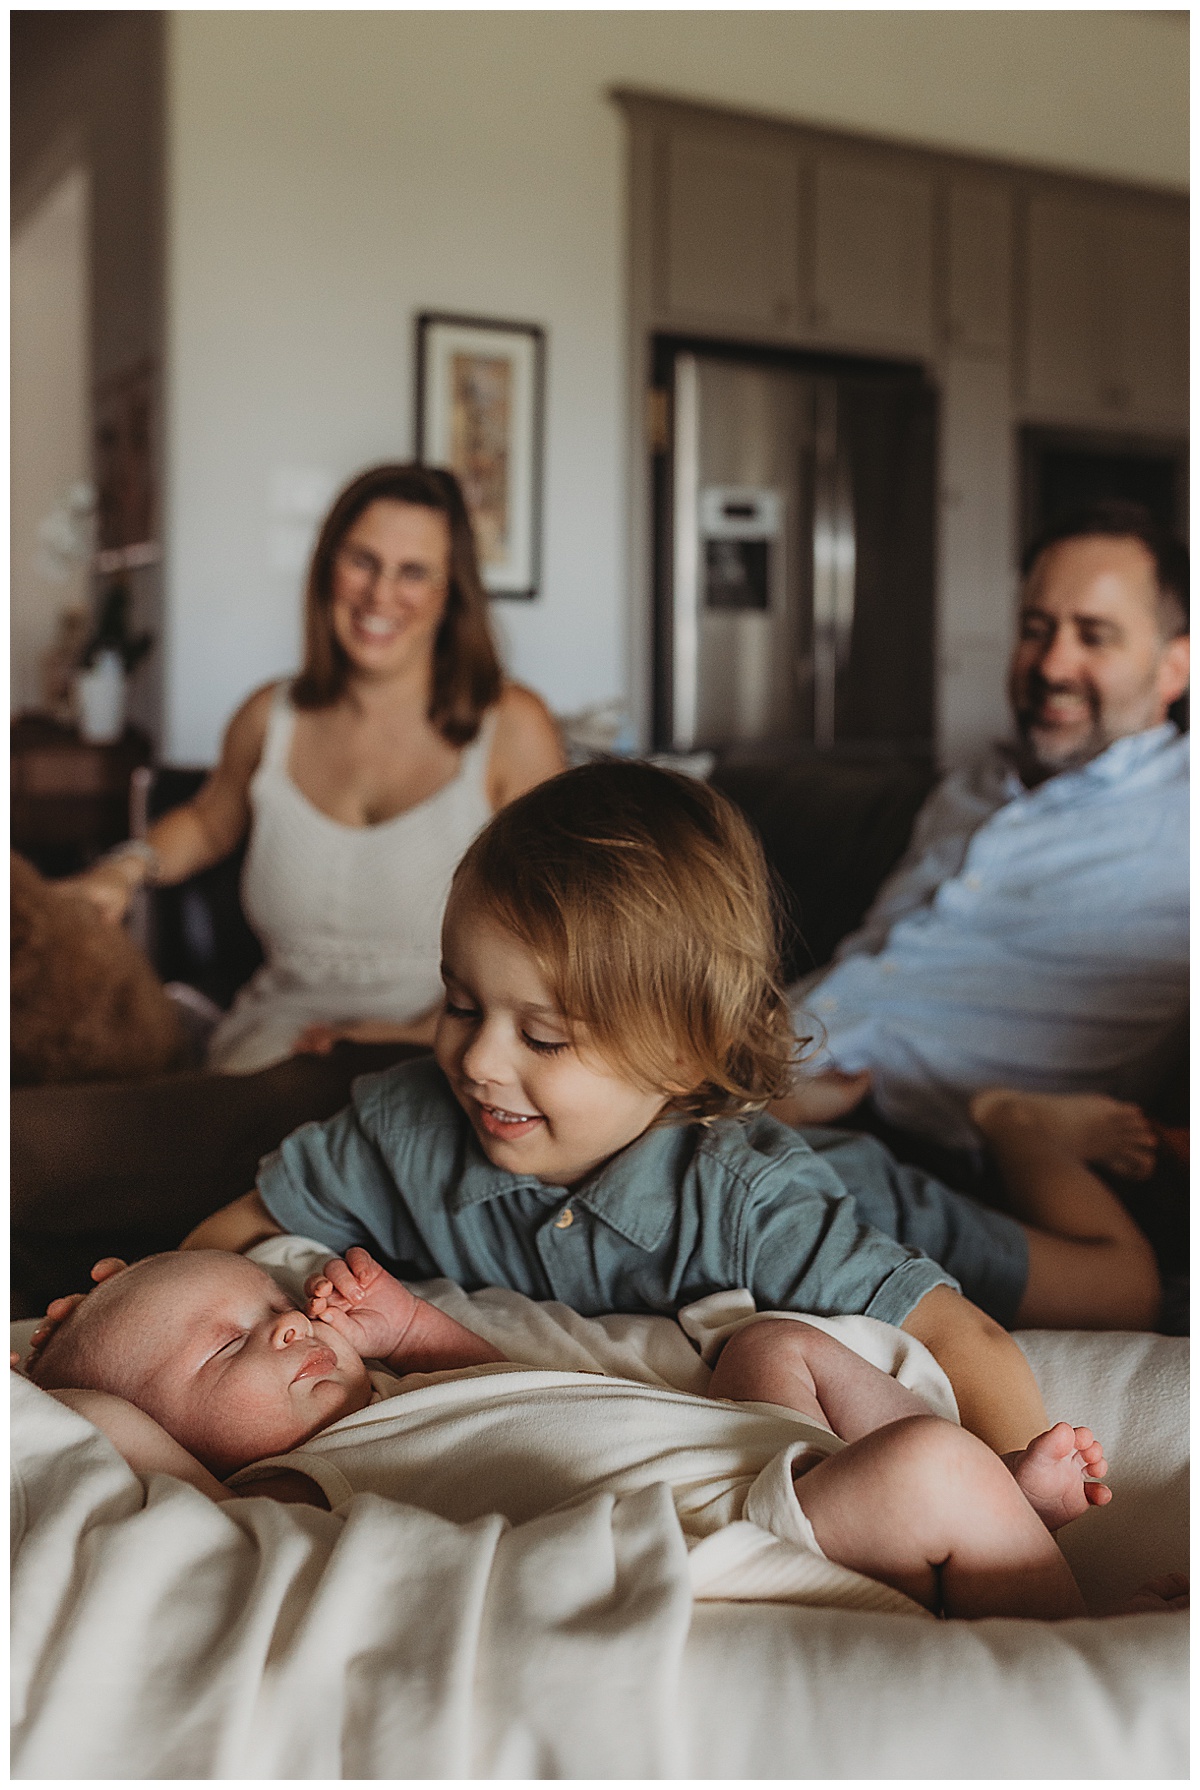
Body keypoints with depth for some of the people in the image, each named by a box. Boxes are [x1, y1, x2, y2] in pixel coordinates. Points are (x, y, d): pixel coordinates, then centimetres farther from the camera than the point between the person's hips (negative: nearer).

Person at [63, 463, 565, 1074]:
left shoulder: (512, 729, -4)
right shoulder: (270, 718, 8)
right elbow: (209, 823, 31)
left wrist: (431, 1035, -14)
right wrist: (125, 868, 11)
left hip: (450, 1056, -2)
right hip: (287, 1027, 3)